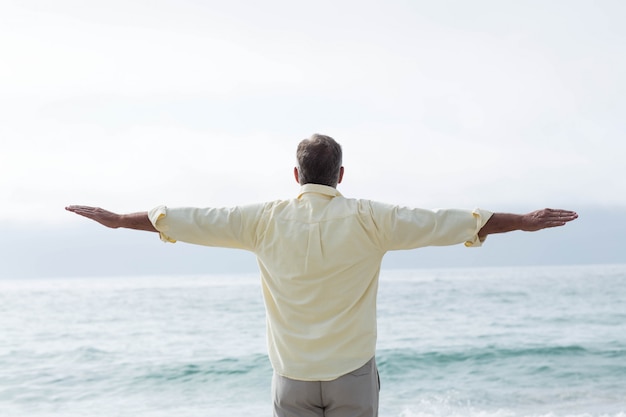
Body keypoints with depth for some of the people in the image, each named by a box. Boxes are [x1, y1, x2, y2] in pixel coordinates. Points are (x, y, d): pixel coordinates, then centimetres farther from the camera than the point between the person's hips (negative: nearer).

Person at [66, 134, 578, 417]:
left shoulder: (267, 219, -3)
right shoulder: (368, 219, -7)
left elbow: (187, 219, 4)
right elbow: (453, 222, -5)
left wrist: (119, 219, 17)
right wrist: (525, 222, 3)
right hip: (353, 374, -1)